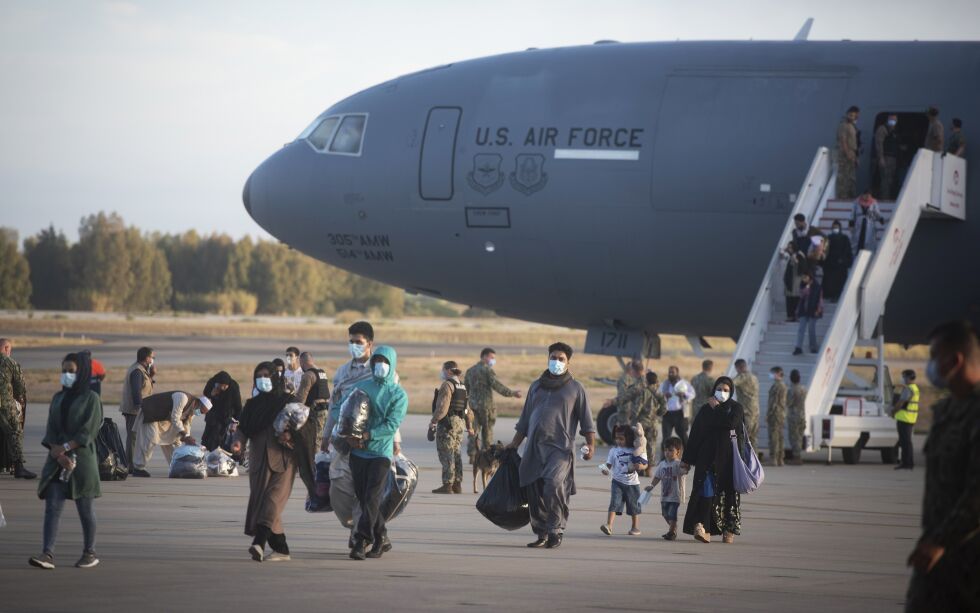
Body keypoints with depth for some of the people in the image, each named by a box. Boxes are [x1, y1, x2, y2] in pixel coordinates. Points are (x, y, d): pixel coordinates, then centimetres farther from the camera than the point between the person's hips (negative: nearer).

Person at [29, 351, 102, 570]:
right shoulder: (58, 398, 13)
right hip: (57, 461, 4)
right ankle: (47, 554, -13)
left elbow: (88, 431, -10)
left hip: (82, 459, -4)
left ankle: (90, 552, 15)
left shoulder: (91, 398, -2)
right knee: (52, 506, -6)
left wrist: (65, 448, -16)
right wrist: (58, 454, -11)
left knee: (85, 509, 4)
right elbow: (51, 431, 6)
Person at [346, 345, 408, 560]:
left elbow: (392, 424, -11)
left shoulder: (399, 395, 0)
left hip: (381, 452, -4)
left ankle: (361, 540, -13)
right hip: (358, 451, 4)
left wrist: (367, 435, -21)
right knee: (363, 497, 7)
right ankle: (382, 539, 19)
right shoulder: (361, 387, 11)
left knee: (372, 498, -11)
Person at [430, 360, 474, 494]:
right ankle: (457, 485, 14)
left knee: (446, 454, -6)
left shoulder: (447, 385, -12)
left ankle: (447, 485, -7)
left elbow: (442, 406, -20)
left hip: (448, 423, -9)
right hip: (460, 422, 9)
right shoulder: (462, 386, 15)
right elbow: (467, 408, 19)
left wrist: (433, 421, -15)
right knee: (456, 454, 13)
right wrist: (469, 426, 25)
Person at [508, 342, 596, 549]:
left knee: (554, 485, -23)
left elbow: (586, 421, 5)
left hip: (560, 447, -5)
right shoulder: (536, 386, 20)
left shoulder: (575, 389, 8)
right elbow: (525, 419, 23)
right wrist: (514, 444, 18)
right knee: (535, 493, 2)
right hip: (534, 447, 5)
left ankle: (556, 530, -14)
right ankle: (541, 534, 11)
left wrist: (591, 445, -6)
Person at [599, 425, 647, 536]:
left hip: (632, 482, 0)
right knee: (614, 503, -14)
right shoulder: (614, 450, 2)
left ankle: (635, 527, 27)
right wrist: (605, 469, -17)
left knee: (633, 506, 12)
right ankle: (608, 525, -22)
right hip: (617, 481, 0)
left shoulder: (636, 450, -4)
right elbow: (609, 463, 5)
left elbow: (645, 464, -1)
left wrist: (639, 466, -23)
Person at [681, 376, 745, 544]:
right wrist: (686, 459, 4)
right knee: (706, 489, -13)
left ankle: (729, 530, 12)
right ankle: (705, 530, -24)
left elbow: (731, 423, -18)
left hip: (728, 458, 0)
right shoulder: (706, 410, 9)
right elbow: (694, 435, 7)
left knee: (729, 492, 3)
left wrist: (717, 408, -6)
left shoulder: (736, 408, 5)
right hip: (708, 457, 0)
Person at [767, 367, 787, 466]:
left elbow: (773, 402, -18)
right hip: (782, 414, 9)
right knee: (779, 437, 11)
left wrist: (767, 414, -15)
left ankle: (773, 460, -13)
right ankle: (780, 460, 12)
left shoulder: (776, 386, -14)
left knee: (773, 437, -10)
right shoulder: (783, 386, 15)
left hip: (775, 414, -9)